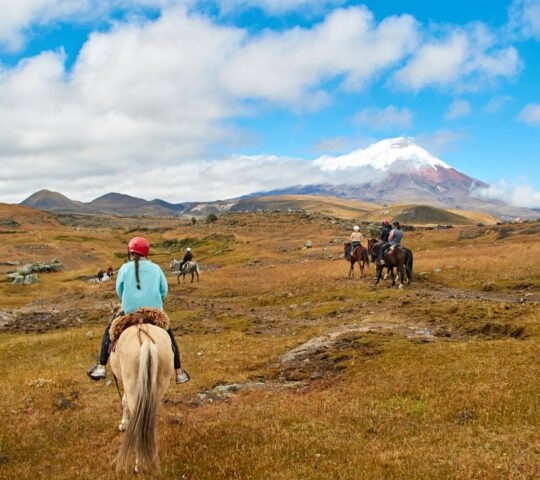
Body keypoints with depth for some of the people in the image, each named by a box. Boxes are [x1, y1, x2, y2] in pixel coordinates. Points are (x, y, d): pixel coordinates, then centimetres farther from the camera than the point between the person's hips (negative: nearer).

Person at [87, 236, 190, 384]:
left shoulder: (125, 268, 2)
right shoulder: (156, 268, 6)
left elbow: (119, 291, 6)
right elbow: (164, 290, 5)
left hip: (130, 311, -1)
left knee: (109, 330, 22)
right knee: (169, 336, 20)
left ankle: (101, 367, 16)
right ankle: (179, 372, 20)